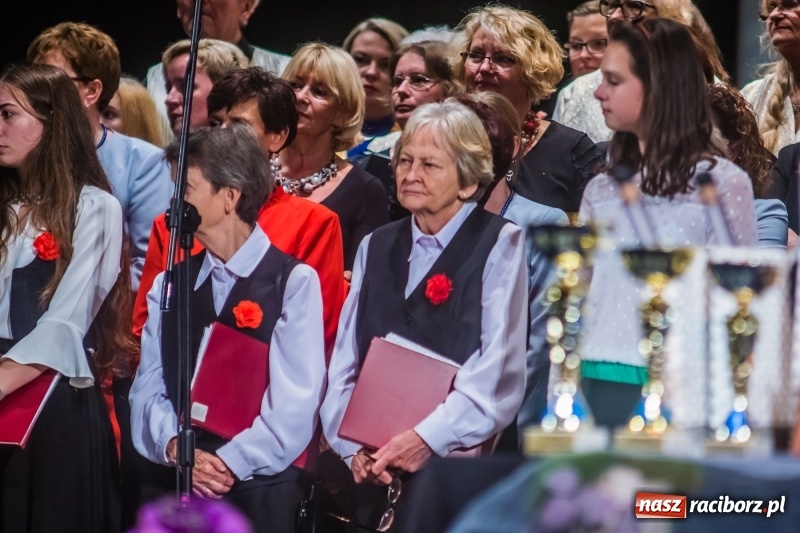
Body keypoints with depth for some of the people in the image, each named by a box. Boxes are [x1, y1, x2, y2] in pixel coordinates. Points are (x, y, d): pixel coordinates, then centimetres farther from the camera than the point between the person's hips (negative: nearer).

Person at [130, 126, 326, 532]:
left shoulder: (294, 282, -2)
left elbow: (296, 404, -9)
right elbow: (149, 387, 5)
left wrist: (230, 465, -17)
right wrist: (175, 448, -13)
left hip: (260, 489, -4)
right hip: (174, 489, 4)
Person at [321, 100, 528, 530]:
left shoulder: (499, 245, 5)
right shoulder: (376, 248, 21)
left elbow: (499, 370, -7)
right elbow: (343, 365, 13)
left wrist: (428, 439, -17)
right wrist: (353, 446, -4)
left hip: (456, 459, -4)